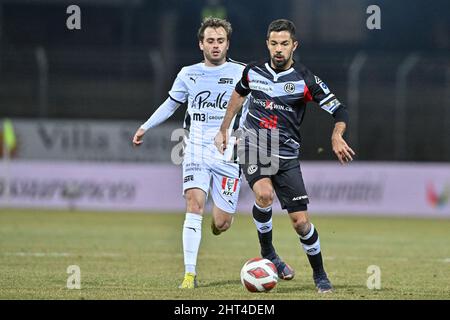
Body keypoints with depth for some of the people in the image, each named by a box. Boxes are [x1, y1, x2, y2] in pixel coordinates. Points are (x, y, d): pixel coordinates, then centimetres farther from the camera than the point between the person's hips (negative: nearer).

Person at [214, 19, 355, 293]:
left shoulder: (306, 80, -8)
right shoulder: (253, 71, 2)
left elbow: (340, 111, -7)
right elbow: (239, 93, 25)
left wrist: (337, 137, -27)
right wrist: (224, 130, 28)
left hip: (286, 156, -1)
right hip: (253, 148, 1)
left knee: (301, 221, -4)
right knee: (264, 194, -30)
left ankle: (320, 274, 19)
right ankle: (267, 252, -6)